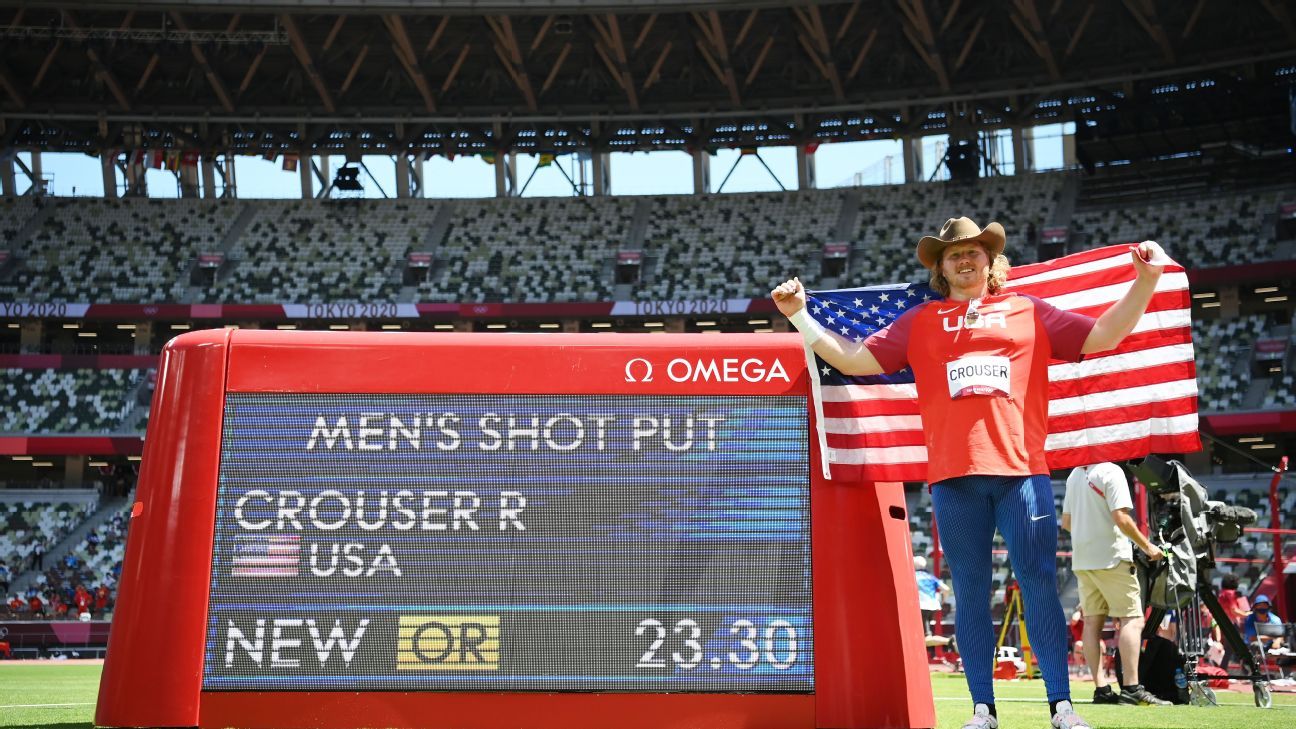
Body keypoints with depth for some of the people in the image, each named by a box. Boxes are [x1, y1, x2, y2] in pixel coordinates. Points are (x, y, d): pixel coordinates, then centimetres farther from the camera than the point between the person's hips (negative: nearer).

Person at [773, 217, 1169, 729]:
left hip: (1022, 469, -1)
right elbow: (853, 360, 11)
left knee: (1039, 585, -3)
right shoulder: (919, 322, 15)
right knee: (970, 592, 4)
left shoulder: (1028, 311, 15)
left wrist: (1144, 282, 0)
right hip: (953, 476, 1)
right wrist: (799, 315, 4)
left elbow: (1101, 337, 11)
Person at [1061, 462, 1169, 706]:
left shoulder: (1074, 474, 14)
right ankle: (1131, 688, -12)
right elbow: (1121, 518, -18)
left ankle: (1101, 688, 3)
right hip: (1111, 557, -8)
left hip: (1081, 558, 8)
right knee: (1132, 619, -5)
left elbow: (1066, 522, 18)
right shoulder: (1111, 471, -10)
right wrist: (1146, 546, -8)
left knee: (1092, 621, 5)